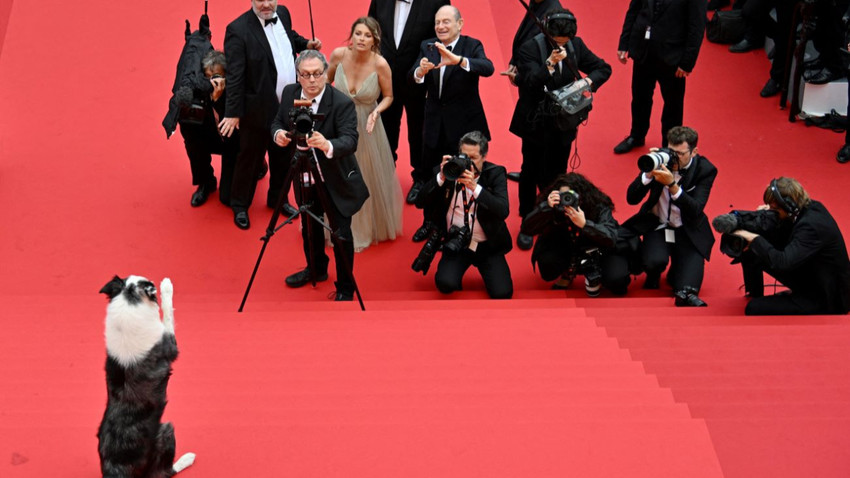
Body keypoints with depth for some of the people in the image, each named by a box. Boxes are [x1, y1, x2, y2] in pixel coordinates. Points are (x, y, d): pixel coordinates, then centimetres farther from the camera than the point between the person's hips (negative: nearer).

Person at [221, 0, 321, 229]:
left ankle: (277, 198, 43)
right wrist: (233, 113, -19)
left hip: (289, 105, 6)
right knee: (250, 159, 11)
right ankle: (240, 206, 31)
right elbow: (234, 76, -21)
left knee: (284, 157, 22)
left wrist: (306, 44, 3)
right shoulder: (238, 29, -22)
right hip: (259, 110, -6)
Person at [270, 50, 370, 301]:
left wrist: (328, 146, -53)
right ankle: (316, 269, 47)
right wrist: (278, 133, -17)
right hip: (304, 179, 5)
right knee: (309, 228, 22)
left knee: (341, 235, 0)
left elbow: (350, 140, -32)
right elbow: (278, 121, 7)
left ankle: (345, 289, 17)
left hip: (335, 182, -5)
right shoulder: (289, 94, -6)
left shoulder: (342, 103, -23)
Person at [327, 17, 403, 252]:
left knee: (368, 180, 14)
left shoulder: (380, 64, -23)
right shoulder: (338, 55, -17)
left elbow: (388, 97, -7)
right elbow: (327, 80, 4)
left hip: (367, 128, -2)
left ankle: (369, 226, 39)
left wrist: (376, 112, -25)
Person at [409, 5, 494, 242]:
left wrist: (458, 60, -47)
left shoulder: (472, 45, -11)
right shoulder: (427, 46, -1)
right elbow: (412, 77, -12)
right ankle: (430, 222, 33)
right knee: (428, 174, 14)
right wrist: (420, 71, -37)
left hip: (464, 123, -4)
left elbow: (488, 68, -31)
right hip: (434, 122, 4)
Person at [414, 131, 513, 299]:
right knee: (445, 284, -26)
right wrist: (441, 178, -20)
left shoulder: (495, 173, -4)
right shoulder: (447, 171, 0)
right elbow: (420, 203, -7)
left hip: (487, 246, 0)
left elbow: (503, 211, -20)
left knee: (502, 293, -18)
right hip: (455, 243, 1)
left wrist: (474, 186, -29)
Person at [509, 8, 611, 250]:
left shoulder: (576, 45, -5)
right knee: (531, 173, 9)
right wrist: (550, 64, -39)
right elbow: (528, 84, -27)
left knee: (557, 175, 13)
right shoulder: (530, 48, -17)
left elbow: (604, 68, 1)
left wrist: (588, 81, -20)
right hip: (535, 123, -3)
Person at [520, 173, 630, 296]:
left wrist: (584, 224, -49)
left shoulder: (599, 207, -26)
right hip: (565, 251, 2)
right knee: (546, 261, -29)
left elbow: (611, 238, -35)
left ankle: (593, 272, 3)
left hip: (597, 252, -2)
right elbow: (526, 229, -27)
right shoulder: (556, 210, -22)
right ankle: (568, 272, 3)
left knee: (616, 280, -29)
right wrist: (546, 206, -42)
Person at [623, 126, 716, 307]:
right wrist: (649, 173, -26)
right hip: (658, 226, 3)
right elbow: (631, 198, -10)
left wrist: (672, 185, -34)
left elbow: (695, 211, -22)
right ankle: (654, 274, 3)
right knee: (654, 261, -27)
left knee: (685, 289, -27)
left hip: (688, 232, -3)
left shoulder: (705, 170, -10)